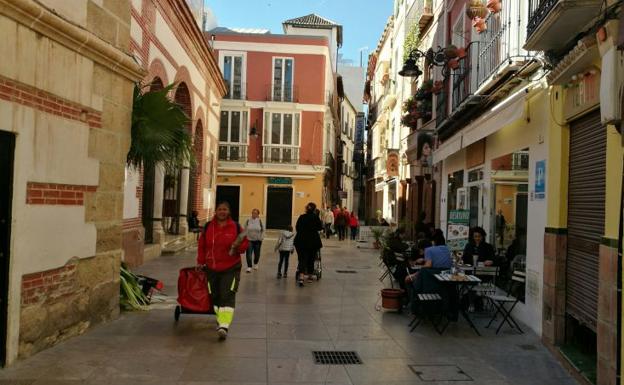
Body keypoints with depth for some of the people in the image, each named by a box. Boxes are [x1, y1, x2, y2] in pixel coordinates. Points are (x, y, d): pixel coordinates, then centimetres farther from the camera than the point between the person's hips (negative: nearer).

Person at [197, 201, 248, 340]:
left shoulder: (235, 227, -3)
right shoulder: (208, 227, 3)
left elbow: (245, 244, 2)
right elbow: (201, 246, 12)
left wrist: (238, 246, -18)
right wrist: (201, 262, 9)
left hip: (231, 268, -3)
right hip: (212, 268, 3)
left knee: (228, 296, -13)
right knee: (215, 296, 12)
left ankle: (224, 326, -18)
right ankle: (220, 320, 31)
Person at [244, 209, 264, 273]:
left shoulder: (260, 221, -5)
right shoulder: (248, 221, -3)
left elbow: (263, 230, 3)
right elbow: (245, 230, 3)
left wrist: (261, 238, -5)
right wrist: (245, 237, -3)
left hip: (257, 240, 0)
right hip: (249, 240, 0)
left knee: (257, 254, 13)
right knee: (249, 254, -10)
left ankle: (255, 264, 37)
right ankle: (249, 267, -6)